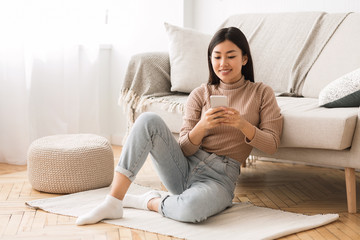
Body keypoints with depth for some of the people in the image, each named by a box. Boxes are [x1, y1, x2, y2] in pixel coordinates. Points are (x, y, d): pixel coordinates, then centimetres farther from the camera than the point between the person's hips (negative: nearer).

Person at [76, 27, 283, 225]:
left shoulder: (262, 93, 6)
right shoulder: (200, 94, 9)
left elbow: (272, 144, -1)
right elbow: (185, 149, 4)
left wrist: (243, 124, -19)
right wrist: (201, 127, -18)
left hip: (219, 177, -3)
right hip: (184, 168, 3)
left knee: (191, 209, -40)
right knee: (149, 120, -24)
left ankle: (151, 202, -6)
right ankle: (113, 202, -23)